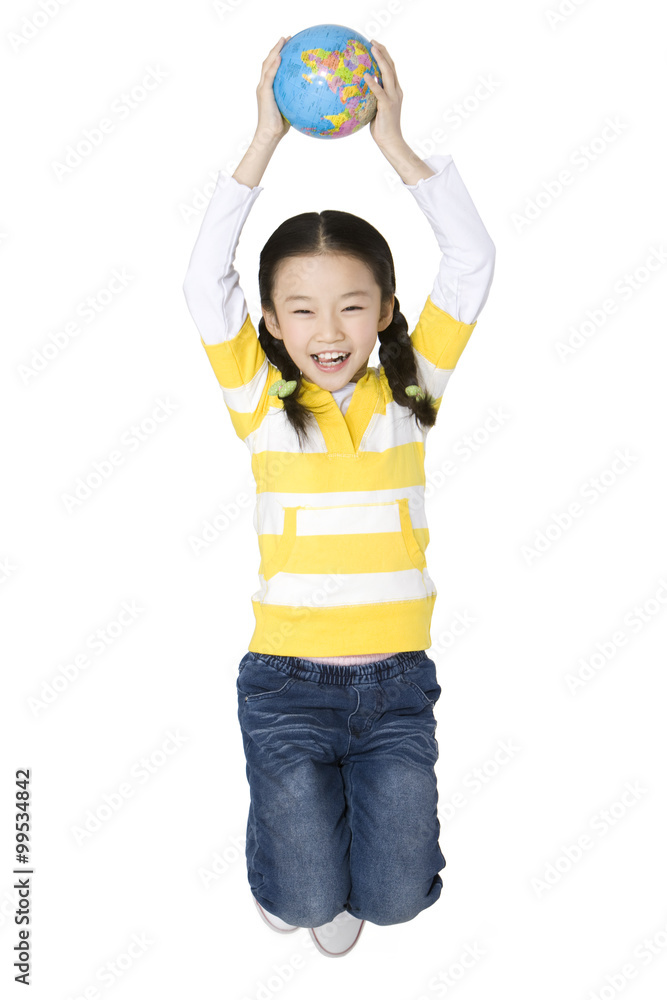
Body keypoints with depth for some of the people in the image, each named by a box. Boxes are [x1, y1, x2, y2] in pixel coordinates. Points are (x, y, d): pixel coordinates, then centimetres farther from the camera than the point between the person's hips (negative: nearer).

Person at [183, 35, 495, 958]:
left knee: (394, 898, 0)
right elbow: (205, 282, -13)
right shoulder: (263, 403, -2)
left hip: (397, 682, 1)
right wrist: (266, 138, -12)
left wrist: (393, 141, -7)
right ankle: (291, 813, 30)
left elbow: (472, 264, -5)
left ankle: (360, 794, 31)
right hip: (287, 682, -1)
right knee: (305, 901, -3)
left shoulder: (410, 391, 1)